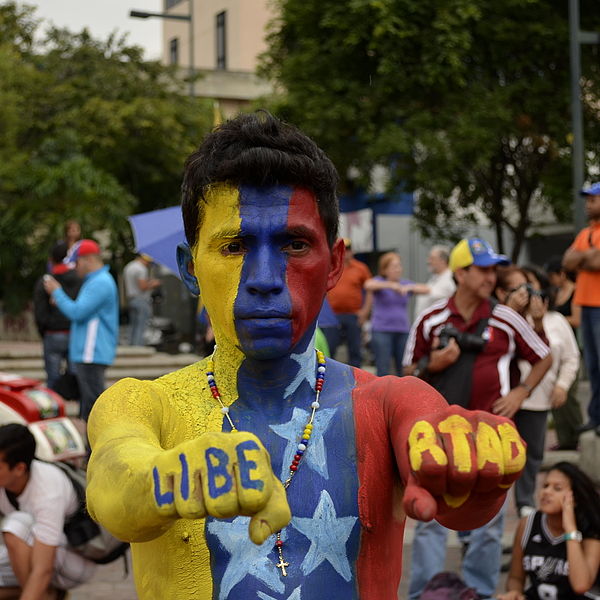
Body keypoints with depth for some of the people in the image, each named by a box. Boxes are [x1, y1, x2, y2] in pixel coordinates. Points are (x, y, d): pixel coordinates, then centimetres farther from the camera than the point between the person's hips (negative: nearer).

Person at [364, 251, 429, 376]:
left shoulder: (405, 284, 12)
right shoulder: (380, 282, 2)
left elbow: (426, 289, 2)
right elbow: (369, 285, -21)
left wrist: (410, 287, -15)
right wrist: (391, 285, -28)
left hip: (403, 331, 4)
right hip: (382, 331, -4)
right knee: (383, 370, -7)